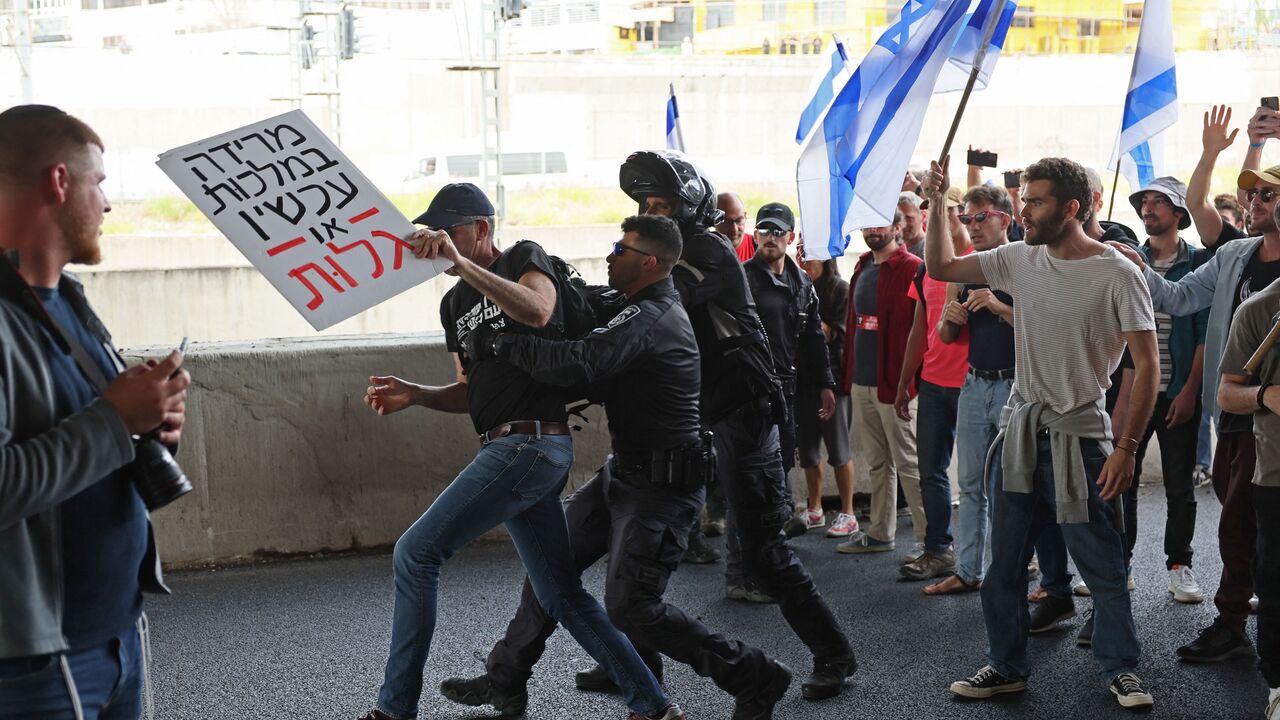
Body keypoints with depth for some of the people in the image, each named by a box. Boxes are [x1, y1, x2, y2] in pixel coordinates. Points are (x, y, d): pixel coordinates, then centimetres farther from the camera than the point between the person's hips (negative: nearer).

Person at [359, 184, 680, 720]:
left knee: (415, 553, -10)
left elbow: (537, 311, -25)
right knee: (562, 597, 10)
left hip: (530, 443, -9)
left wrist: (460, 262, -33)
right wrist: (415, 395, 4)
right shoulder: (454, 304, 20)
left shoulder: (525, 258, -2)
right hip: (506, 449, 9)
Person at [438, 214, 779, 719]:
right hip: (626, 473, 10)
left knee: (629, 610, -7)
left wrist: (502, 343, -24)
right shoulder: (660, 310, 13)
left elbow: (576, 365, -36)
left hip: (659, 488, -10)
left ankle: (752, 677, 5)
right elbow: (605, 382, 20)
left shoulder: (645, 318, -21)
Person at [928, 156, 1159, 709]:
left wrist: (1126, 447, -15)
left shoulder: (1117, 274, -13)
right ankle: (1006, 667, 25)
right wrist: (938, 204, -2)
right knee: (1004, 562, 11)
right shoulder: (1020, 259, 2)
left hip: (1078, 434, -5)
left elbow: (1147, 365, -12)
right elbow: (941, 267, 12)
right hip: (1020, 427, 5)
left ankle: (1120, 669, 20)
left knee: (1102, 566, 3)